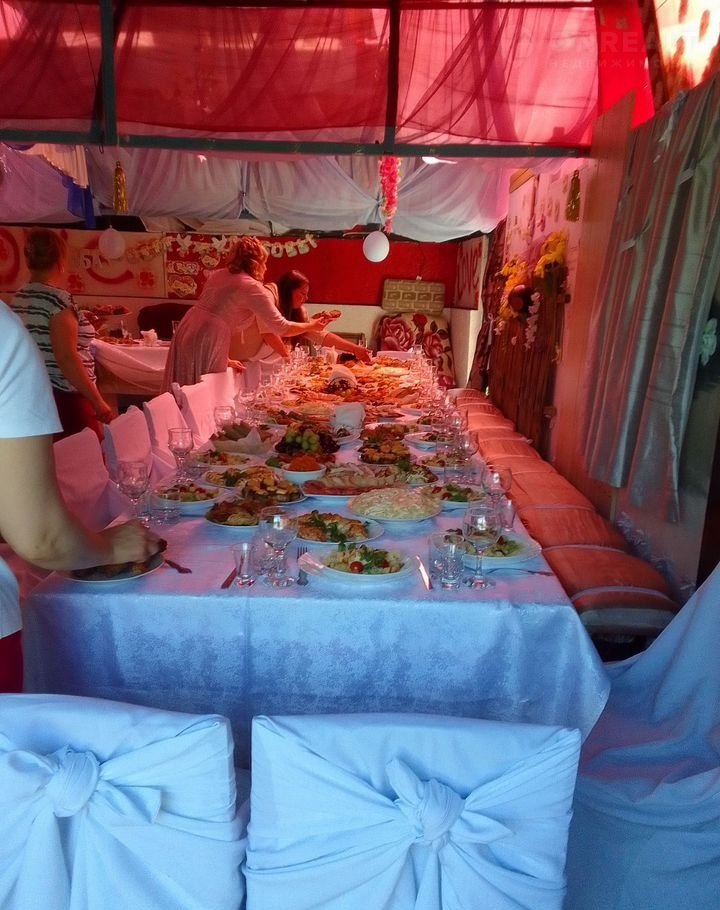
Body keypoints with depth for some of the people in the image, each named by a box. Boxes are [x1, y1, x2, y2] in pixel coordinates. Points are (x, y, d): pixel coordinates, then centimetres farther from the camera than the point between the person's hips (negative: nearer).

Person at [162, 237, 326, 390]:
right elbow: (282, 328, -4)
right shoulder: (253, 288, -6)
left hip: (185, 333, 8)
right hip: (204, 344, -8)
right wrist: (311, 326, 13)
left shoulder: (219, 275, 17)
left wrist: (224, 358, 21)